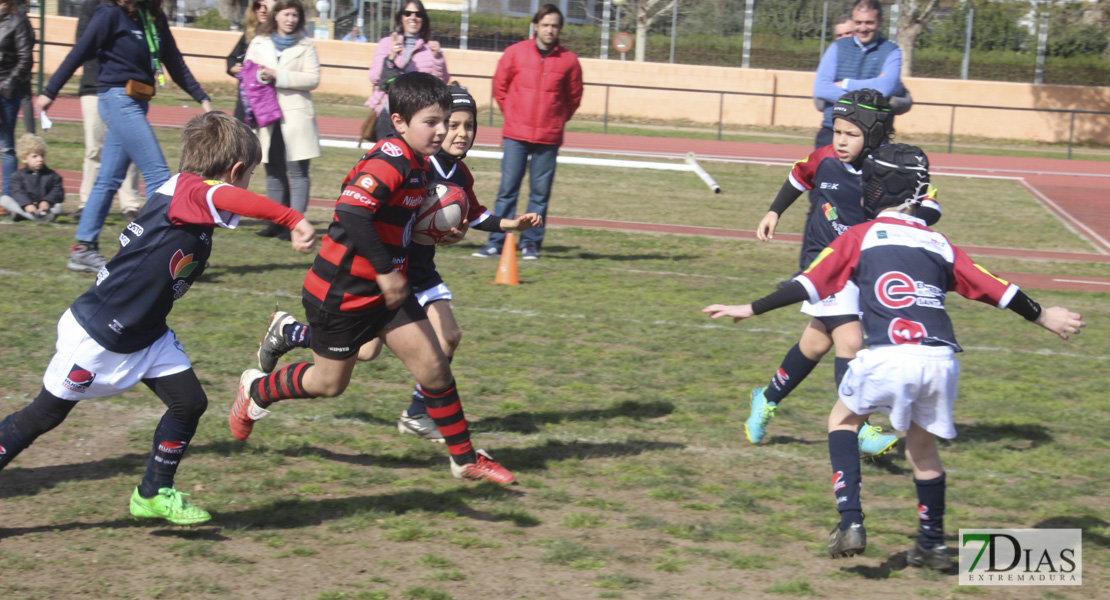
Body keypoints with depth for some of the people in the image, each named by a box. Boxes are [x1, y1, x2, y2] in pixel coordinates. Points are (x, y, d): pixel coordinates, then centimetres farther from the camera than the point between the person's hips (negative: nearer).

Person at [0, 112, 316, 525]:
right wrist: (294, 220, -51)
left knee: (190, 402, 3)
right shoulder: (187, 191, -24)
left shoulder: (189, 194, 3)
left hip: (146, 335, 9)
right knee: (46, 414, 5)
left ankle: (154, 493, 20)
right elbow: (233, 199, -46)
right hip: (96, 332, -9)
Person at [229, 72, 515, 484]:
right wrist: (385, 271, -31)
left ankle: (465, 460, 12)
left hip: (384, 290, 9)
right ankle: (257, 390, 36)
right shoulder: (391, 160, -24)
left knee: (434, 368, 2)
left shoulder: (414, 162, 6)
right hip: (342, 292, -9)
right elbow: (351, 213, -35)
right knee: (330, 383, 9)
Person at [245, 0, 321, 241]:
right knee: (273, 171, 5)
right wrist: (261, 77, -12)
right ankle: (277, 222, 10)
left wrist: (278, 76, -13)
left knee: (297, 170, -8)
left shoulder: (306, 45, 6)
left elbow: (313, 79, -4)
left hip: (296, 115, -3)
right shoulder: (258, 44, 14)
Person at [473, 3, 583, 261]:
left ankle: (531, 243, 9)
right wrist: (511, 114, 11)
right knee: (507, 188, -3)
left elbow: (574, 96, 13)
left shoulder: (569, 60, 2)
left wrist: (557, 121, 10)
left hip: (549, 138, 0)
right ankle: (497, 242, 0)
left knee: (541, 192, 2)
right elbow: (500, 86, 12)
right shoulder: (515, 53, 2)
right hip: (516, 134, 0)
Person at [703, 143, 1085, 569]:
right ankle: (933, 545, 30)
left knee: (843, 421, 20)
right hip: (940, 360, 3)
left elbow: (810, 285, 5)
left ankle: (850, 522, 4)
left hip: (887, 358, -3)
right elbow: (994, 289, 23)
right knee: (923, 447, 23)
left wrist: (751, 310, 9)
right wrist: (1041, 317, 35)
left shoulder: (860, 237, 12)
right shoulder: (939, 243, 21)